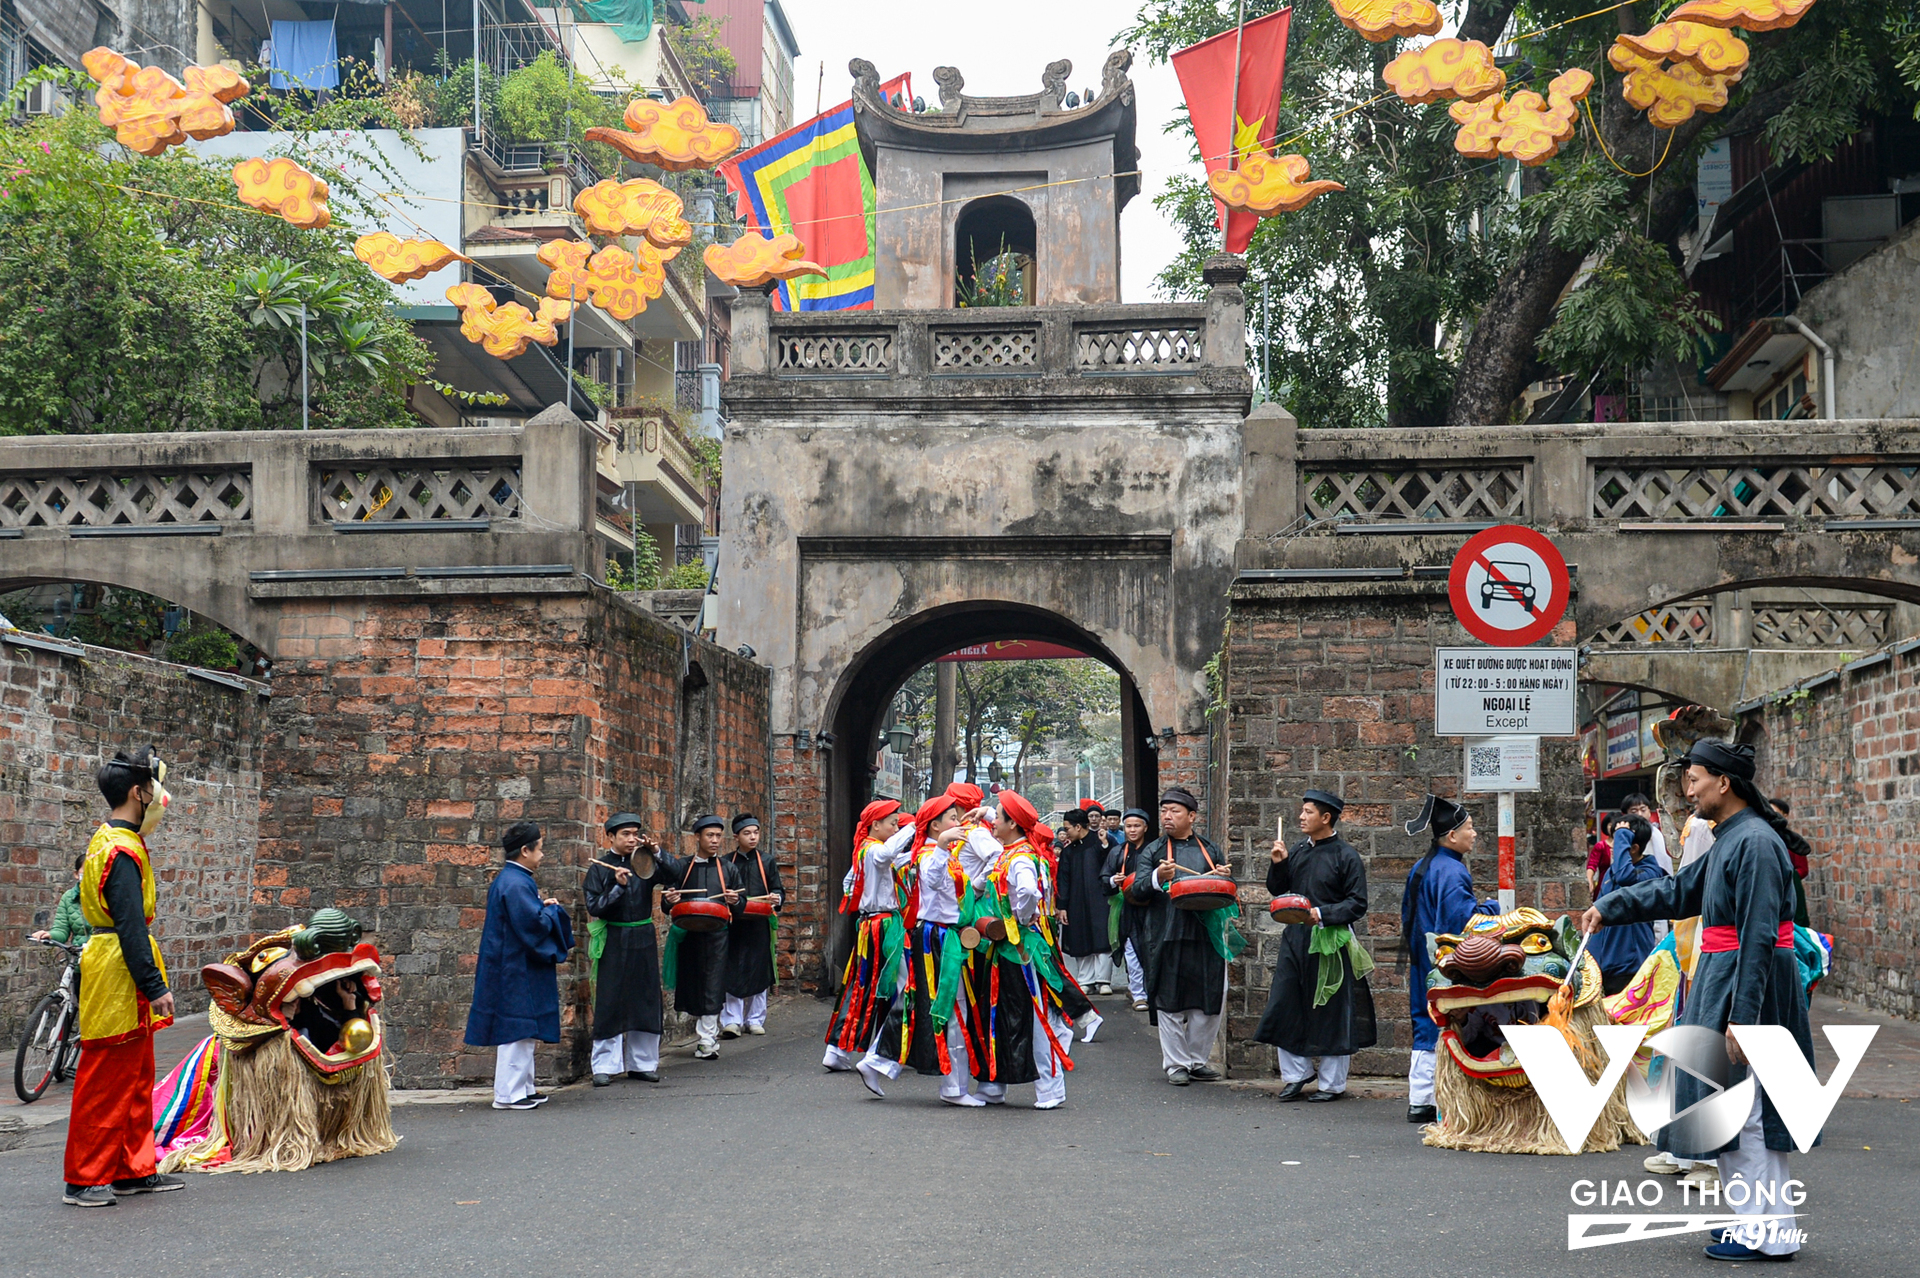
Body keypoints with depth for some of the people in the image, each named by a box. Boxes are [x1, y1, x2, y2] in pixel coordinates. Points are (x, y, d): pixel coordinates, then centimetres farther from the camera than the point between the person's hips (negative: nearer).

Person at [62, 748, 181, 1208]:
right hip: (118, 976, -10)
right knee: (104, 1080, -4)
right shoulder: (122, 851, -17)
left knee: (136, 1076, 14)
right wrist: (155, 987, -22)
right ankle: (85, 1180, 3)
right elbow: (130, 927, -22)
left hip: (121, 979, 10)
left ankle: (134, 1170, 21)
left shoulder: (108, 841, 14)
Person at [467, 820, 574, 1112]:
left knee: (521, 1032, 16)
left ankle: (522, 1088, 22)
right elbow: (533, 924, -25)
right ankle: (508, 1094, -1)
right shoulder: (516, 884, -20)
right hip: (516, 971, -11)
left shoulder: (509, 879, 13)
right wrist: (552, 909, -8)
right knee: (517, 1031, -6)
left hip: (514, 969, 11)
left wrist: (542, 906, 5)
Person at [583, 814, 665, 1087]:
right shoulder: (599, 868, -1)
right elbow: (594, 907, -8)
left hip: (643, 939, 3)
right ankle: (604, 1066, 4)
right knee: (610, 1003, -2)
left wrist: (657, 854, -18)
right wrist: (618, 887, -21)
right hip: (613, 941, -3)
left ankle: (641, 1063, 17)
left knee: (646, 1000, 6)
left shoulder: (645, 863, 6)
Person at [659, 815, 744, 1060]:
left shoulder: (726, 869, 9)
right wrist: (670, 900, -16)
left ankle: (706, 1042, -4)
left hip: (716, 936, -1)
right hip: (688, 936, 1)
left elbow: (742, 902, 12)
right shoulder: (681, 867, 7)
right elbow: (667, 903, 8)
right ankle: (709, 1032, 27)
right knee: (692, 985, 8)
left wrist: (735, 901, -11)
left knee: (711, 989, -7)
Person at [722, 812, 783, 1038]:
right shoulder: (726, 863, 8)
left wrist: (776, 898, -14)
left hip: (760, 925, 1)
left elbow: (778, 890, 9)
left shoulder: (767, 862, 9)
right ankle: (732, 1021, -2)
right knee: (732, 972, -5)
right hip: (733, 924, -1)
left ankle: (755, 1019, 15)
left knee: (759, 972, 4)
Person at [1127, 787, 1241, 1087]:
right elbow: (1137, 893, -4)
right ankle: (1176, 1064, 11)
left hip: (1206, 935, 2)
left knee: (1210, 1002, 5)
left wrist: (1224, 878, -3)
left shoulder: (1210, 850, 14)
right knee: (1169, 1003, 1)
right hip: (1166, 937, -2)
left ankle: (1198, 1061, 19)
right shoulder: (1151, 852, 7)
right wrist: (1158, 878, -23)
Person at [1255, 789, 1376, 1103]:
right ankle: (1296, 1075, 21)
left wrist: (1322, 913, -20)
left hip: (1330, 942, -6)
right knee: (1285, 1009, 6)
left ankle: (1332, 1084, 14)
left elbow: (1357, 905, -9)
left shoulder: (1346, 856, -7)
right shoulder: (1297, 852, 9)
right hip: (1295, 938, 6)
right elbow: (1277, 891, 17)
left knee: (1331, 1015, 2)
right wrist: (1278, 865, -1)